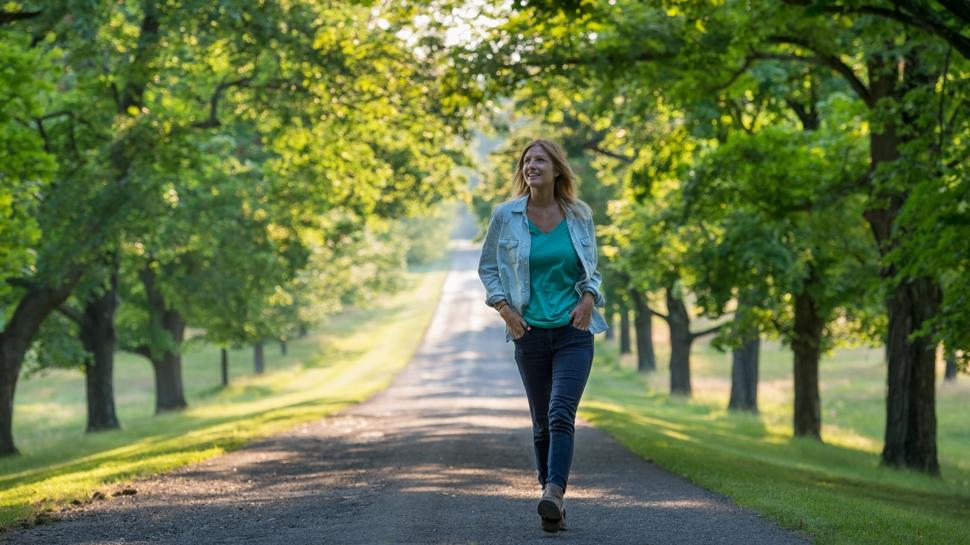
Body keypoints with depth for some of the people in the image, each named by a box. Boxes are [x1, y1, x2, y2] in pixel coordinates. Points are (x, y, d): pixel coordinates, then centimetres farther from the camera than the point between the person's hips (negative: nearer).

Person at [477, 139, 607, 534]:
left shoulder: (579, 215, 2)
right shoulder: (506, 216, -1)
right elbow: (487, 267, 10)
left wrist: (589, 297, -3)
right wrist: (503, 307, -3)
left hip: (573, 331, -1)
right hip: (530, 333, 1)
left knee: (561, 414, -18)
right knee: (541, 422, 7)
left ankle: (554, 493, -29)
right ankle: (552, 503, 16)